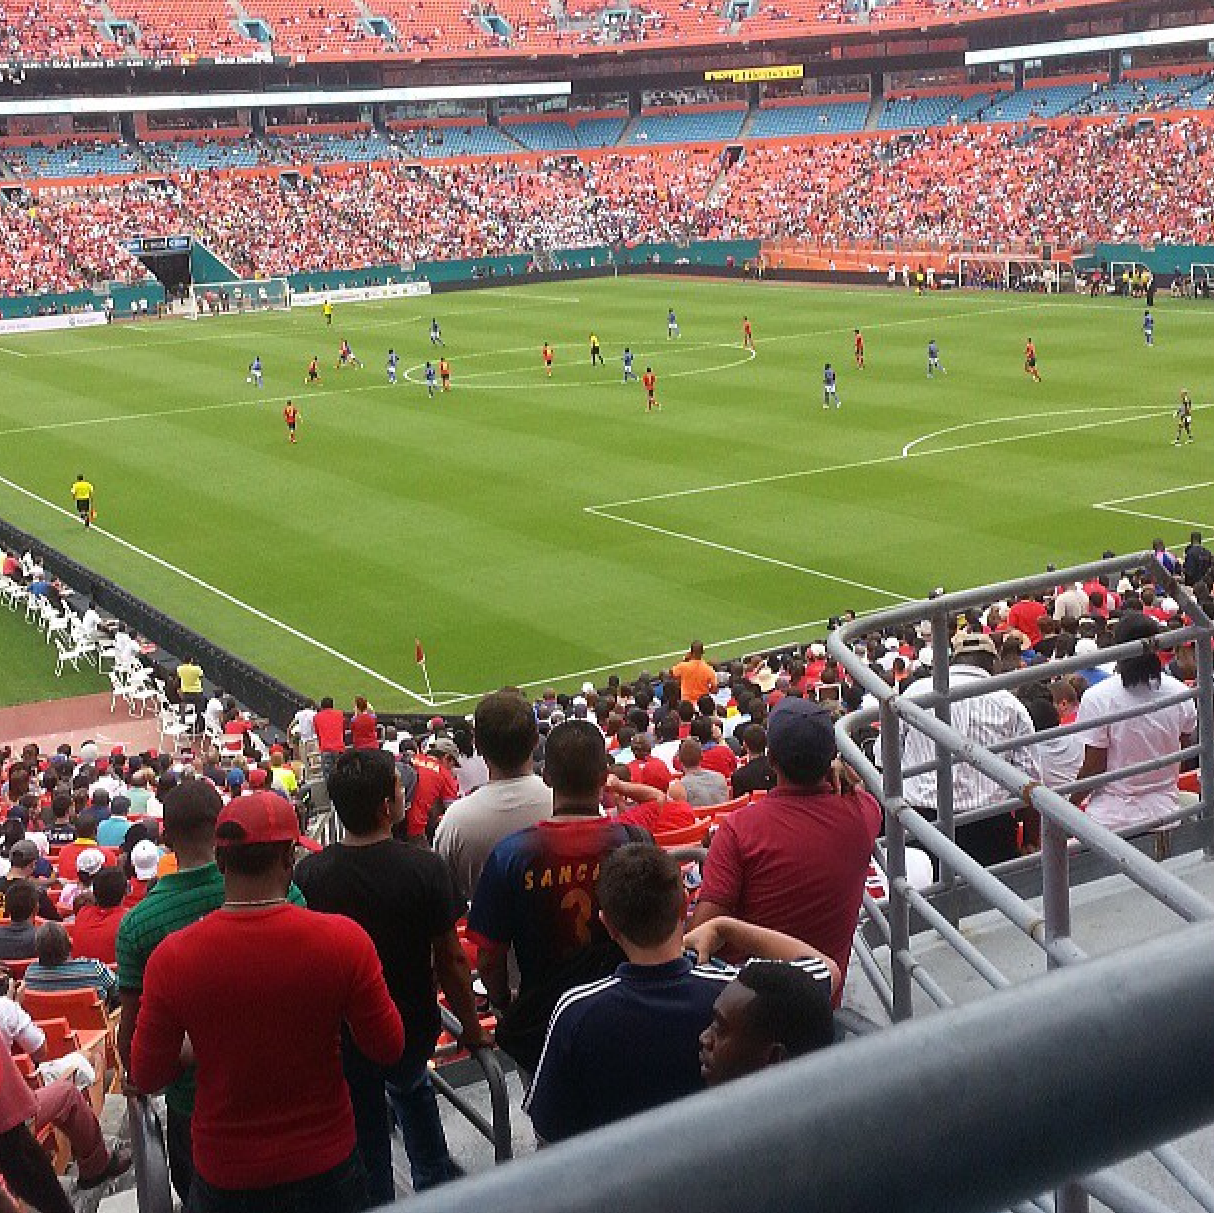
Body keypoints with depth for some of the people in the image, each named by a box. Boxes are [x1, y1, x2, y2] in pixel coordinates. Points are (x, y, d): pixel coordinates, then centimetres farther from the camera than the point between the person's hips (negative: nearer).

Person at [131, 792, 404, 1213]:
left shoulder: (171, 958, -18)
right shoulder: (344, 940, -20)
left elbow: (147, 1077, -6)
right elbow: (388, 1049, -9)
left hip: (225, 1177, 0)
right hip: (325, 1163, 0)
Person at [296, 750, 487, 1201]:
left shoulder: (308, 873, -20)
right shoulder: (426, 868, -24)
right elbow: (450, 959, -15)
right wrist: (471, 1027, 1)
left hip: (341, 1037, -1)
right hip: (414, 1027, 1)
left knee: (365, 1133, 19)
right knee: (411, 1086, 33)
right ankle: (435, 1180, 39)